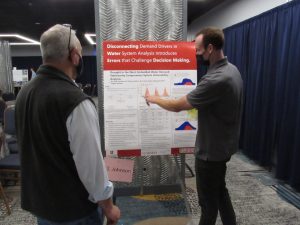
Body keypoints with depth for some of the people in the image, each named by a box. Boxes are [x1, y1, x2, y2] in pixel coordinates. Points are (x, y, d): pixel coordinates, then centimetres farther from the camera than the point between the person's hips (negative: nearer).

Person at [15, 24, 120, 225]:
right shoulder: (75, 101, -27)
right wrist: (108, 207, -9)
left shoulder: (24, 94, -1)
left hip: (38, 203, 7)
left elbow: (30, 149, 8)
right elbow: (91, 165, -24)